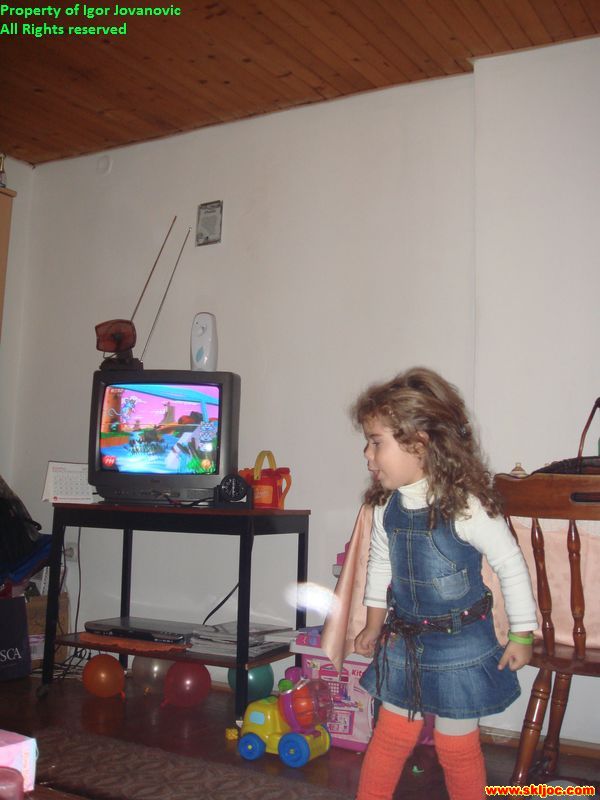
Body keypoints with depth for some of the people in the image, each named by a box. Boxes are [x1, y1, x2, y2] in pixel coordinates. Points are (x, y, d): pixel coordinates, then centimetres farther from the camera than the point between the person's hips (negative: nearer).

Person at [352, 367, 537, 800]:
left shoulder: (466, 507, -23)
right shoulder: (387, 506, -4)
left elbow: (512, 566, -13)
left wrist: (521, 635, -6)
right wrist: (374, 623, 18)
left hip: (460, 648, -5)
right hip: (404, 642, 5)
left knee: (457, 746, 12)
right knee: (391, 735, 15)